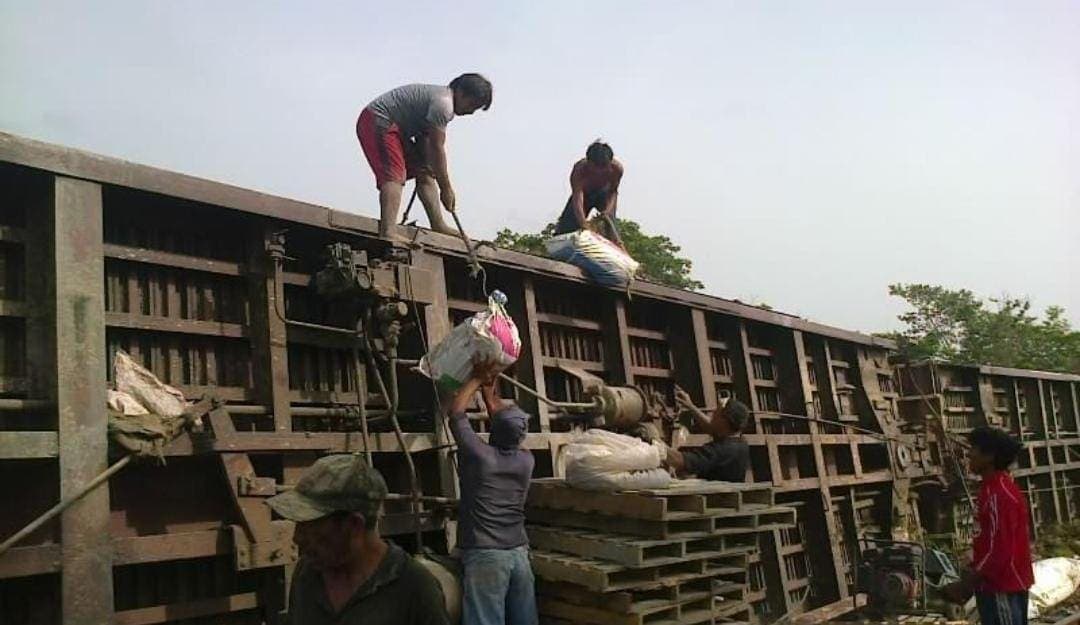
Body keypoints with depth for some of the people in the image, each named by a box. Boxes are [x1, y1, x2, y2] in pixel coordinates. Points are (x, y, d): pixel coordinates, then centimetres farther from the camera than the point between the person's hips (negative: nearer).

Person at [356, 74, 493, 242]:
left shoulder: (441, 98, 12)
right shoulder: (443, 103, -21)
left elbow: (425, 142, 9)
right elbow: (437, 148, -21)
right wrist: (446, 189, -16)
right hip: (377, 122, -11)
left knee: (424, 173, 9)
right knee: (394, 175, -24)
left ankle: (438, 225, 12)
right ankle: (387, 232, -37)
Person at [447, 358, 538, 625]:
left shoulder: (479, 455, -7)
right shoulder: (526, 460, 6)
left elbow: (456, 412, 6)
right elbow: (509, 423, 24)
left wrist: (477, 379, 17)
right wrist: (488, 390, 32)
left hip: (484, 555, -5)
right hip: (519, 553, 5)